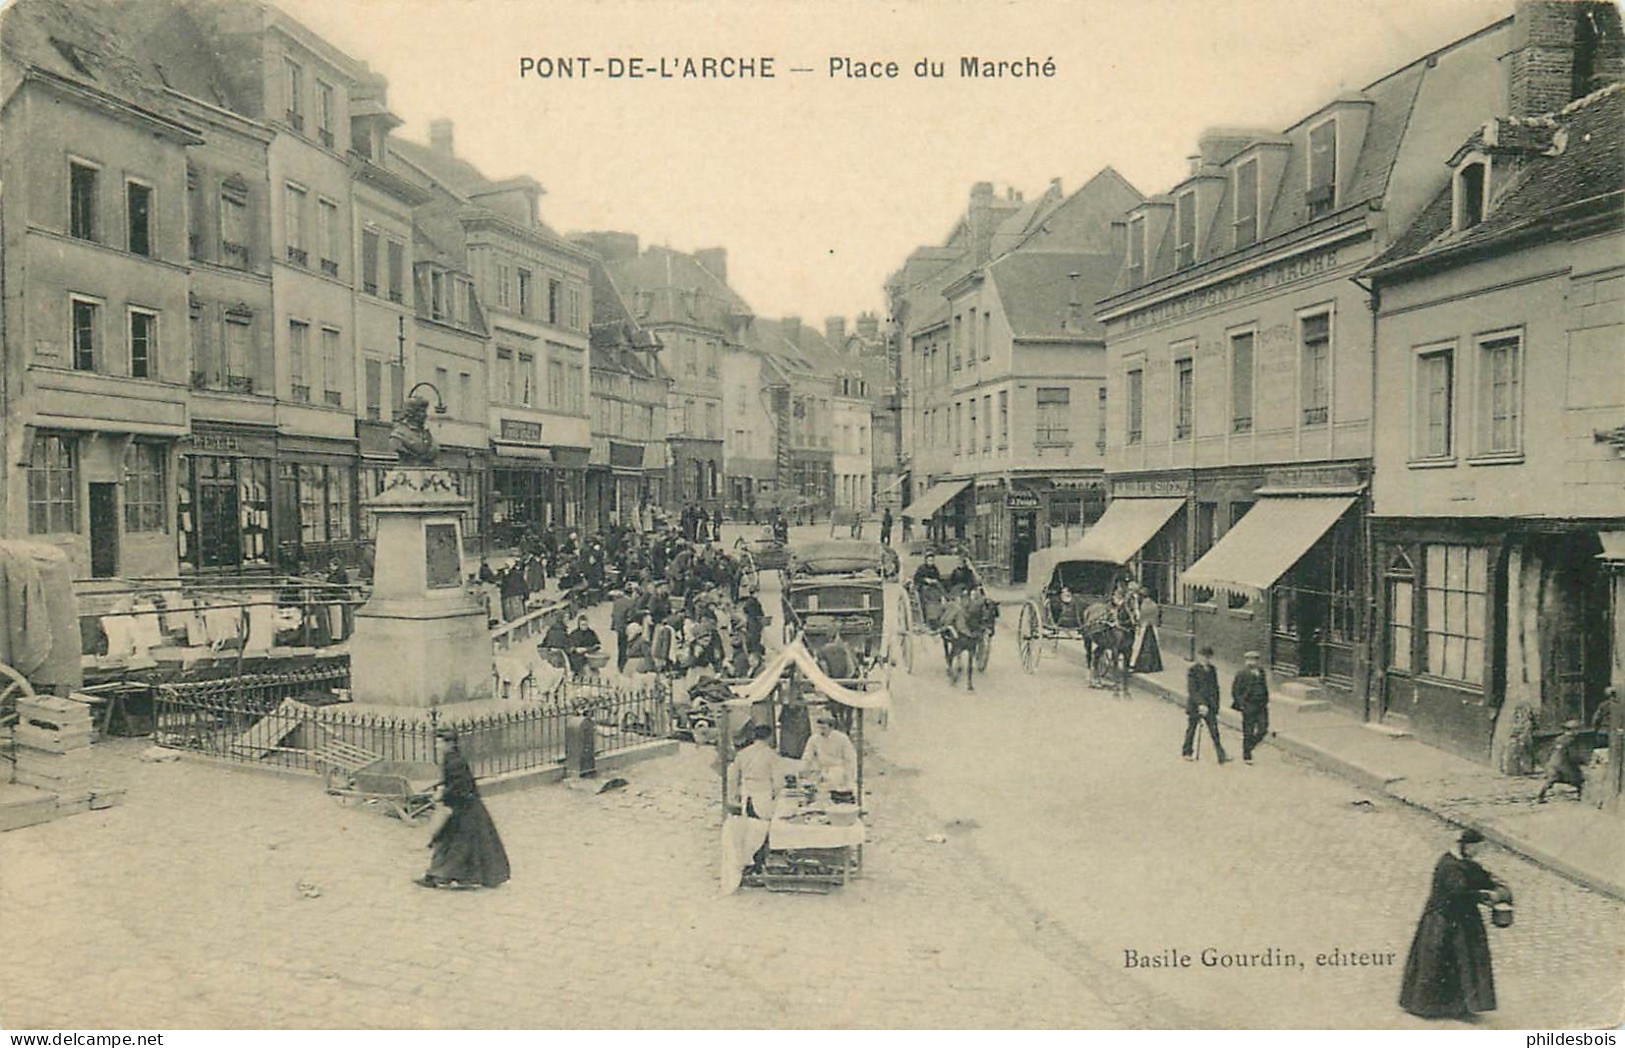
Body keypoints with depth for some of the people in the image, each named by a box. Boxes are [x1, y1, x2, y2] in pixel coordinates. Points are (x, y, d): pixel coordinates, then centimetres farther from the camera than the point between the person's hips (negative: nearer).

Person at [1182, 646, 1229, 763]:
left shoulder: (1212, 669, 7)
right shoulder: (1192, 670, -10)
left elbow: (1215, 688, 14)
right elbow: (1192, 690, -15)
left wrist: (1216, 705, 11)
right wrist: (1201, 704, -24)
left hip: (1209, 706, 4)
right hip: (1195, 705, -4)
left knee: (1214, 731, -1)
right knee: (1191, 729, 9)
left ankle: (1221, 757, -2)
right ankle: (1186, 752, 27)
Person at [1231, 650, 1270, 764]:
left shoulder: (1261, 672, 9)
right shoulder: (1242, 673, -8)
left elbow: (1265, 687, 20)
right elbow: (1235, 690, -7)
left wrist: (1266, 701, 13)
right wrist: (1241, 704, -12)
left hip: (1261, 706, 6)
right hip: (1249, 706, -5)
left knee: (1263, 730, 1)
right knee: (1248, 732, 0)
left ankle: (1248, 746, 25)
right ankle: (1246, 756, 10)